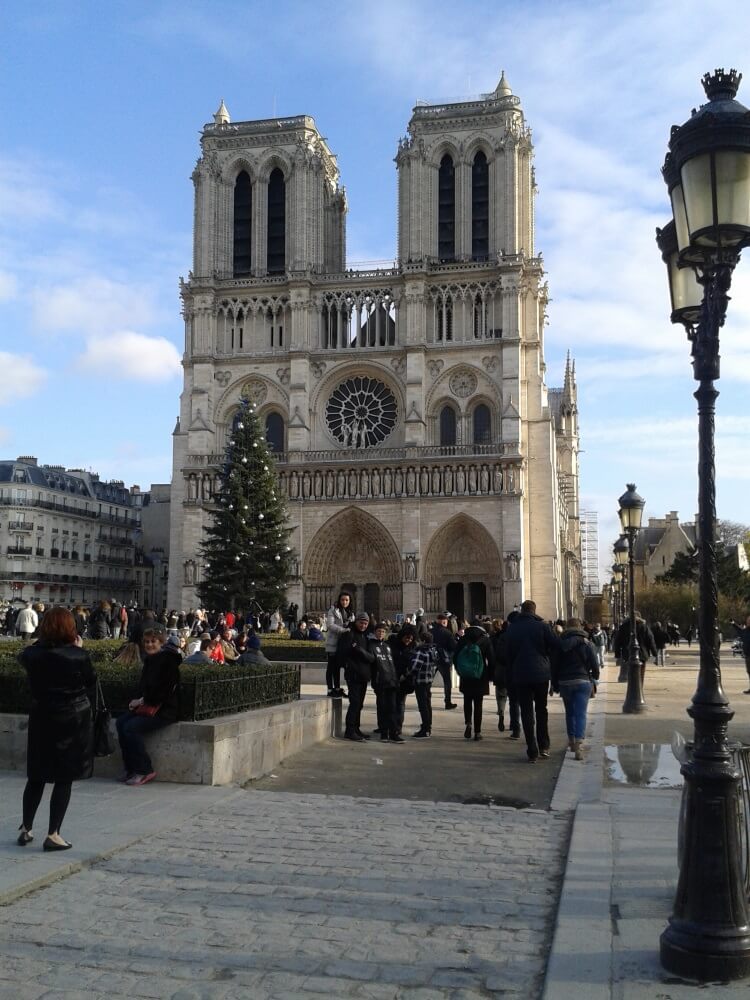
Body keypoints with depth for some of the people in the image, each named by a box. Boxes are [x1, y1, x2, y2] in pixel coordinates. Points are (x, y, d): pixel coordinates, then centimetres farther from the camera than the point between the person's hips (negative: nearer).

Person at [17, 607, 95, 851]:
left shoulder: (32, 653, -7)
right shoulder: (78, 655, -15)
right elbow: (90, 682, -1)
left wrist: (42, 642, 10)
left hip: (41, 719, 4)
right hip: (73, 720, -4)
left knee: (36, 776, 17)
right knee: (64, 779, 3)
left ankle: (26, 829, 24)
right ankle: (53, 835, 1)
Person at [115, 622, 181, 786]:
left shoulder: (169, 660, -12)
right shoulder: (149, 659, 13)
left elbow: (165, 691, -18)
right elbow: (143, 685, 20)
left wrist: (142, 700, -12)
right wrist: (137, 700, 0)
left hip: (164, 709, -8)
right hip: (146, 705, 8)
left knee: (131, 727, -22)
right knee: (121, 722, -12)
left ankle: (145, 771, -11)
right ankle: (131, 768, -5)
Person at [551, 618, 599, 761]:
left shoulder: (560, 643, 1)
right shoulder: (586, 643, -2)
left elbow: (554, 666, 3)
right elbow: (595, 664, -2)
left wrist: (555, 684, 11)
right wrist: (594, 678, 16)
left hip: (564, 683, 2)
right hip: (583, 682, -2)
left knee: (569, 712, 18)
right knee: (581, 713, -6)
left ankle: (572, 741, 27)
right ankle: (579, 745, -20)